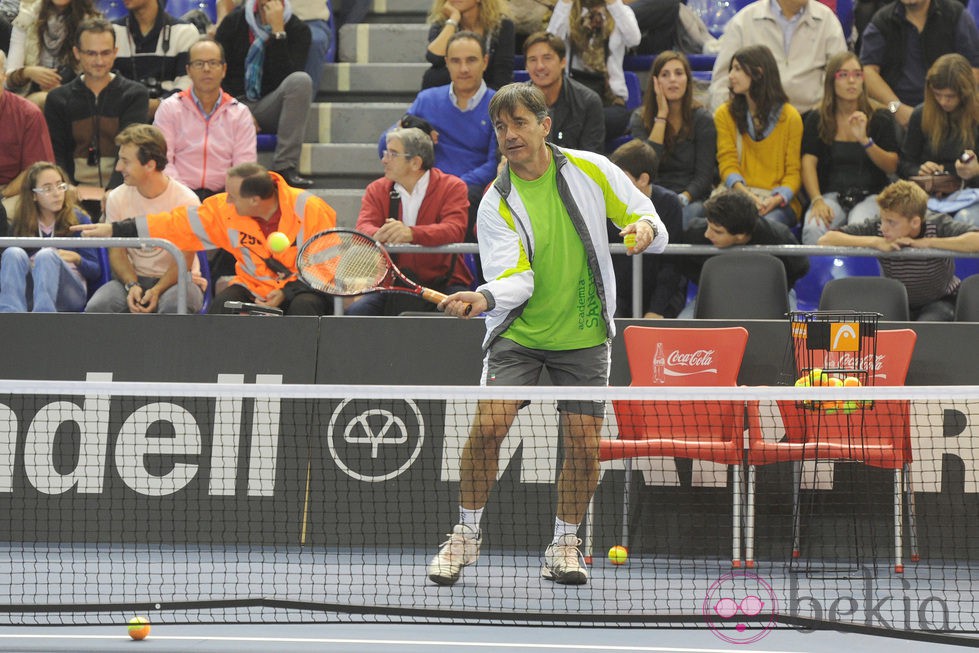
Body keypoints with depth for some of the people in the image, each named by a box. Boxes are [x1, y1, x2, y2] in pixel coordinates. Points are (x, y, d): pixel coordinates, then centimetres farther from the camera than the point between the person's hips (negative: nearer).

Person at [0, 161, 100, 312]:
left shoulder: (78, 219, 11)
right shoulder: (20, 223, 14)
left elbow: (96, 271, 10)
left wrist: (77, 260, -12)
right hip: (28, 293, 1)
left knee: (46, 255, -30)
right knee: (13, 253, -27)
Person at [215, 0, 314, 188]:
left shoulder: (297, 30, 1)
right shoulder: (233, 22, 6)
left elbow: (285, 78, -12)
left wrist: (278, 31, -17)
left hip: (269, 109, 1)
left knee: (301, 80, -33)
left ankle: (285, 168, -34)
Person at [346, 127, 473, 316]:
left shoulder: (453, 188, -1)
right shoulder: (377, 190, 10)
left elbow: (454, 231, -19)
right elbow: (363, 228, -7)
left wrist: (411, 233, -38)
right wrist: (378, 236, -35)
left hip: (443, 284, -3)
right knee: (356, 312, -23)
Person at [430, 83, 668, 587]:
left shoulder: (591, 170, -4)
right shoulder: (497, 203, -7)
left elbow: (650, 225, 2)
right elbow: (515, 277, -18)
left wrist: (646, 228, -22)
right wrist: (485, 297, -39)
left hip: (583, 334, 1)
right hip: (518, 333, -1)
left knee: (584, 446, -4)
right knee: (487, 427, -15)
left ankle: (564, 544, 18)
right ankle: (465, 536, 5)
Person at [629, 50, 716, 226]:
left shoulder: (702, 119, 3)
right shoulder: (640, 118, 6)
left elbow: (704, 176, -1)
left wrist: (683, 198, -22)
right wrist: (662, 115, -8)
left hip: (692, 198, 0)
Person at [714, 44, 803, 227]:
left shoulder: (790, 117, 6)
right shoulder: (725, 114, 12)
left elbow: (793, 171, 4)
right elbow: (727, 163, 3)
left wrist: (776, 199, -17)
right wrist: (747, 195, -17)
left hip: (778, 202, -1)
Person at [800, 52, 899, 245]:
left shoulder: (880, 119, 9)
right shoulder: (816, 120, 10)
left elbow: (892, 167, 0)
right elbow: (808, 163, -1)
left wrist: (865, 140, -16)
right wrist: (817, 200, -18)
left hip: (870, 195, -1)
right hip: (831, 195, 1)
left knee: (859, 228, -36)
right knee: (814, 228, -33)